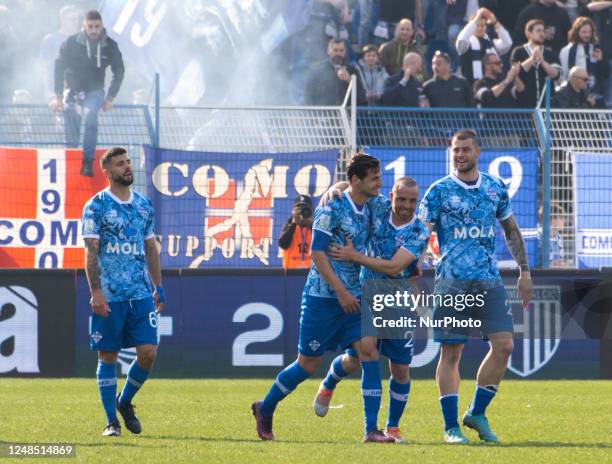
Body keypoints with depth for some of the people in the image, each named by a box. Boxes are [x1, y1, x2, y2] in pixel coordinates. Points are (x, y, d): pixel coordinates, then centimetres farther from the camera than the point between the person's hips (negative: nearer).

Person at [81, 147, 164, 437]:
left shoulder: (143, 204, 12)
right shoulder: (96, 206, -4)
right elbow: (91, 252, -8)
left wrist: (158, 286, 15)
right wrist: (96, 292, -15)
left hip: (141, 294, 4)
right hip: (109, 296, -4)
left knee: (148, 352, -5)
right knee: (108, 356, 0)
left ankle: (125, 402, 19)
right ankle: (111, 421, 8)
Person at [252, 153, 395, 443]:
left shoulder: (368, 210, 8)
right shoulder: (331, 208, -13)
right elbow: (317, 253, -16)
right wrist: (341, 291, -20)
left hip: (352, 297, 6)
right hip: (322, 296, -6)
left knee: (368, 350, -11)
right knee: (309, 363, 3)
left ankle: (371, 430, -12)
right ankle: (265, 410, 27)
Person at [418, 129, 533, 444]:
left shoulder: (496, 188, 10)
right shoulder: (439, 191, -1)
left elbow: (511, 230, 21)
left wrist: (524, 272, 16)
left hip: (489, 282, 3)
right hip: (451, 284, -3)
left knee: (503, 345, -6)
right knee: (451, 352, -2)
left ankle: (477, 414, 10)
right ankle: (451, 426, 5)